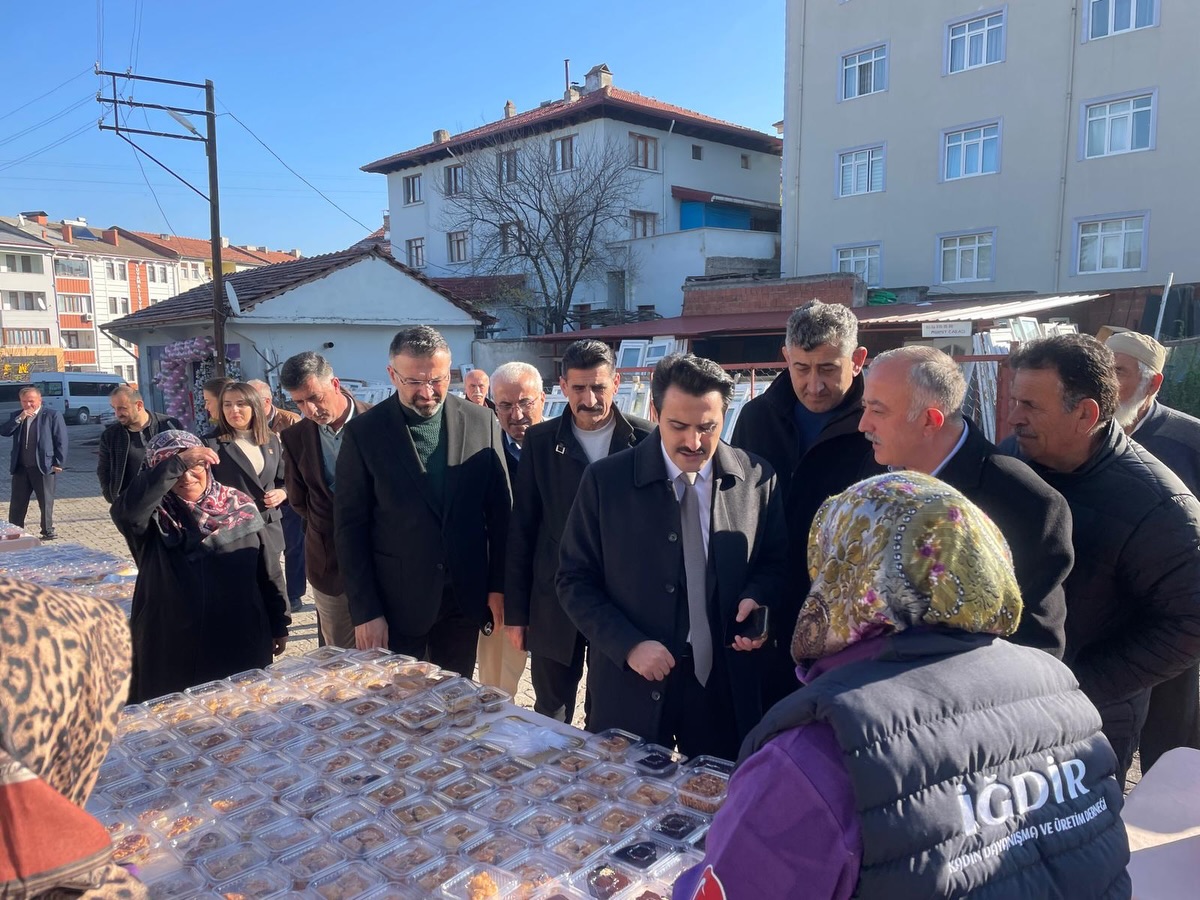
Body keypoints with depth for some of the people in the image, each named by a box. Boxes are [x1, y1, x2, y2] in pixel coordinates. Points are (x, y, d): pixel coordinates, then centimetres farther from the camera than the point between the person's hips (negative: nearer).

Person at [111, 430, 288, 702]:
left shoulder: (240, 508, 0)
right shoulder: (155, 517, -6)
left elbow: (268, 572, 5)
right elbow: (125, 509, -32)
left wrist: (279, 624, 7)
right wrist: (177, 463, -34)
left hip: (241, 644, 2)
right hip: (173, 650, -1)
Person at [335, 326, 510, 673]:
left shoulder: (482, 422, -2)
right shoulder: (363, 432, -7)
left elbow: (499, 510, 2)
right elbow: (350, 527, -5)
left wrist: (499, 586, 1)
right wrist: (365, 610, -8)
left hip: (464, 596, 2)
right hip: (395, 600, -2)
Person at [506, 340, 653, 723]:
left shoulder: (646, 439, -6)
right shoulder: (539, 441, -2)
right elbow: (521, 530, 1)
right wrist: (515, 610, 1)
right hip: (555, 604, 1)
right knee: (550, 713, 16)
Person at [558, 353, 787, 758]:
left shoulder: (757, 479, -5)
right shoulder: (605, 480, -9)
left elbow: (774, 562, 8)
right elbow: (574, 580, -5)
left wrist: (757, 599, -13)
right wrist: (628, 645, -16)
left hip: (725, 686, 1)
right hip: (631, 684, -1)